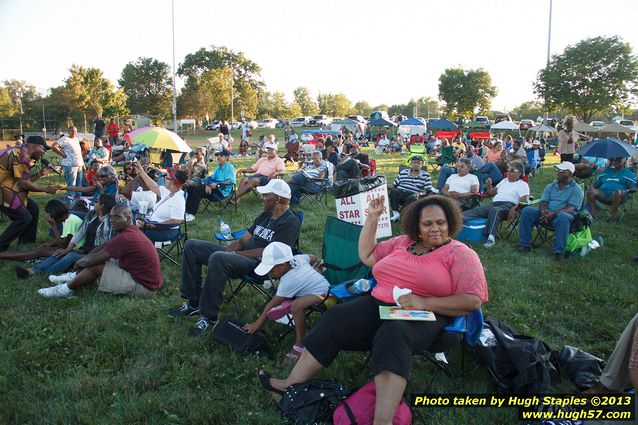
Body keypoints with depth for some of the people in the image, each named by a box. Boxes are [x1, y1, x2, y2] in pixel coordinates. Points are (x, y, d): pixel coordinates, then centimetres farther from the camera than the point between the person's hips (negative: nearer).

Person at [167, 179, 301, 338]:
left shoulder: (290, 222, -9)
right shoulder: (265, 215, 19)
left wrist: (235, 254, -14)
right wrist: (227, 251, -2)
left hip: (260, 265, -10)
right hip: (241, 256, 10)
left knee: (218, 258, -37)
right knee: (192, 246, 3)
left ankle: (209, 317, -26)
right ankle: (194, 302, 2)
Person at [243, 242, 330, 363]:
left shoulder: (289, 281, -25)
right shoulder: (298, 258, -5)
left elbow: (272, 305, -17)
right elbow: (313, 258, 15)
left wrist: (257, 324, -8)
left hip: (324, 295, -10)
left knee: (296, 306, -36)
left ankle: (300, 345, -21)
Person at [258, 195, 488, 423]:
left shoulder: (460, 254, -1)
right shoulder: (402, 242, 17)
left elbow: (473, 301, -10)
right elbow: (366, 256, 23)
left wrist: (424, 303, -20)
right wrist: (372, 218, 15)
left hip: (422, 317, -6)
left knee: (393, 334, -38)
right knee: (334, 319, -14)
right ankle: (293, 384, -10)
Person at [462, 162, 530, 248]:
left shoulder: (523, 184, 11)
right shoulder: (504, 181, 32)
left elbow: (524, 200, -4)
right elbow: (492, 192, 33)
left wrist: (514, 208, -22)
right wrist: (488, 187, 10)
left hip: (508, 205, -6)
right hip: (494, 204, 6)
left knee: (495, 210, -40)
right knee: (477, 209, -23)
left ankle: (491, 237, -53)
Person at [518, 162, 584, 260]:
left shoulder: (576, 189, 3)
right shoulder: (550, 187, 19)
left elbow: (571, 208, -11)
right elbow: (542, 202, 8)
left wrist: (554, 213, -27)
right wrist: (544, 211, -17)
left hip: (563, 214, -4)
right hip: (546, 214, 5)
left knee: (563, 217, -41)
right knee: (527, 211, -20)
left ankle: (559, 251, -35)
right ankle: (525, 245, -18)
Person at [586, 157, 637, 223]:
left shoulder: (628, 173, 17)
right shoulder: (605, 171, 28)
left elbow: (633, 188, 6)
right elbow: (595, 184, 26)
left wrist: (626, 191, -16)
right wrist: (592, 188, 1)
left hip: (618, 196, -3)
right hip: (603, 194, 3)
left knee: (617, 192, -39)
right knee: (590, 192, -25)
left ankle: (614, 216, -34)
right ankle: (593, 214, -31)